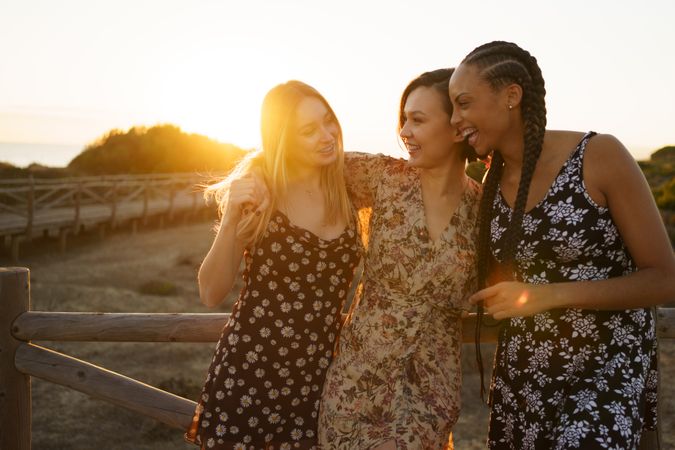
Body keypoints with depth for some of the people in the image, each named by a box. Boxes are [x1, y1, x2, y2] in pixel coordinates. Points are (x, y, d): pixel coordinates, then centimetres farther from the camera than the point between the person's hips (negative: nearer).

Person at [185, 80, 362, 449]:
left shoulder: (348, 187, 1)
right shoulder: (255, 191, -7)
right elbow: (211, 294, -9)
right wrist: (232, 215, -21)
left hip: (319, 378, 3)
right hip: (248, 372, -2)